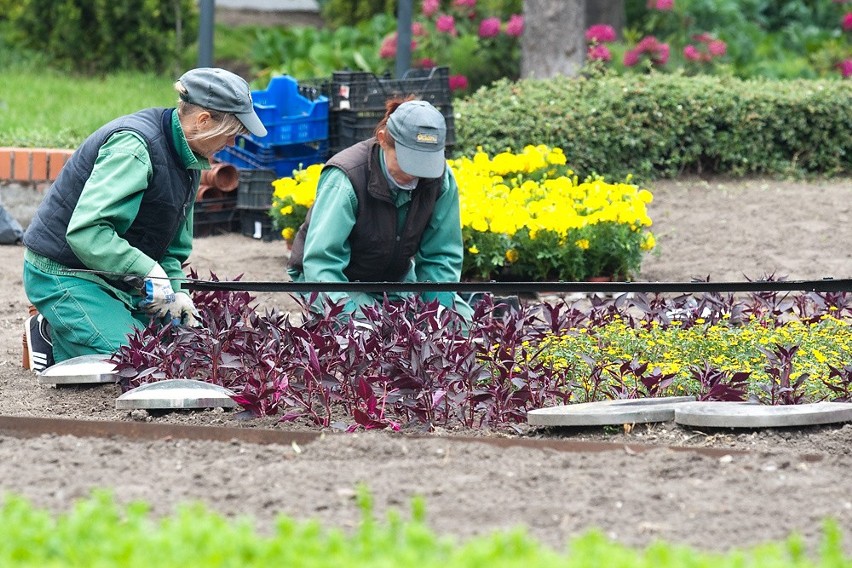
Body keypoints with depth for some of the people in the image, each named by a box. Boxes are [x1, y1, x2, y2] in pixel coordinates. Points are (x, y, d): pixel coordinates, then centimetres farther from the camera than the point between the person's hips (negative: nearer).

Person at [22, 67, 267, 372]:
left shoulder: (188, 159, 7)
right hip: (65, 275, -10)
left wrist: (175, 290, -2)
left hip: (118, 277, 10)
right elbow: (85, 231, -33)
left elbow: (174, 244, 17)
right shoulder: (135, 147, -25)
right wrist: (149, 271, -30)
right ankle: (49, 344, 1)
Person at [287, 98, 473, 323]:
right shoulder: (345, 179, -29)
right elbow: (321, 259, -33)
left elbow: (441, 255, -5)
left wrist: (439, 303, -24)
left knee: (463, 318, -10)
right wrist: (346, 310, -48)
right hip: (338, 282, -5)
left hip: (397, 280, 5)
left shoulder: (440, 179, -13)